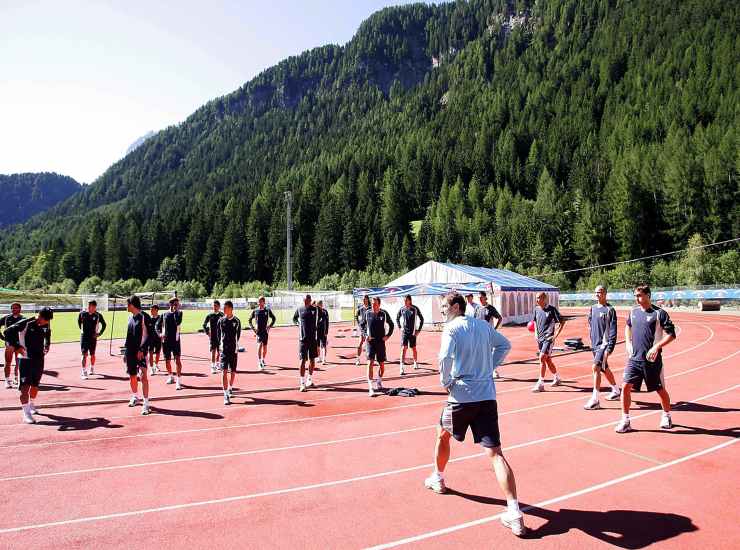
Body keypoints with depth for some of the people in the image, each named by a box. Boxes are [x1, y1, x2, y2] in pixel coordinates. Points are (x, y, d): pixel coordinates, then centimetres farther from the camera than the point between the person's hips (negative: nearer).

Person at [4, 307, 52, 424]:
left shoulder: (46, 325, 2)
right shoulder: (25, 323, -16)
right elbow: (8, 332, -16)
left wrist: (47, 345, 11)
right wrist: (16, 347, -18)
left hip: (39, 359, 5)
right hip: (26, 358, -5)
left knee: (35, 385, 16)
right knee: (25, 386, -9)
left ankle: (31, 406, 37)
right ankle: (26, 414, -7)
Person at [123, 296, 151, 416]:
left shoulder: (144, 317, -10)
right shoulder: (130, 318, 13)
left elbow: (147, 336, -14)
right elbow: (128, 336, 19)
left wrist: (141, 349, -21)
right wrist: (126, 352, 17)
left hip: (141, 351, -8)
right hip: (130, 351, 8)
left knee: (143, 375, -13)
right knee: (132, 376, 15)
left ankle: (146, 403, -10)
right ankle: (135, 397, 34)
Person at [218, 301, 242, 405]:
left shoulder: (236, 321, -3)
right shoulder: (221, 320, 1)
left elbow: (238, 335, 2)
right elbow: (219, 333, 10)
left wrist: (235, 346, 0)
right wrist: (222, 343, 6)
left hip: (233, 350, 0)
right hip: (224, 349, 0)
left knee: (233, 372, 12)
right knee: (224, 372, -10)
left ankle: (230, 388, 38)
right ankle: (226, 395, -9)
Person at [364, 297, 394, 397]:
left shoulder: (384, 313, -3)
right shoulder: (367, 313, -1)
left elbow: (391, 325, 10)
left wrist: (388, 335, 0)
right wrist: (365, 335, 0)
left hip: (381, 341, 1)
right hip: (370, 341, -1)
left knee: (381, 364, 10)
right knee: (370, 363, -14)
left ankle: (379, 382, 35)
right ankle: (371, 387, -17)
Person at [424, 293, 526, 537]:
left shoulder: (452, 328, -8)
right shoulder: (483, 325, 11)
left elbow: (445, 357, -24)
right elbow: (504, 345, 25)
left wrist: (445, 382, -7)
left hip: (461, 396, -4)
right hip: (487, 396, 5)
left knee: (442, 435, 24)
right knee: (495, 453, 0)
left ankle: (438, 479, 43)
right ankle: (514, 513, -9)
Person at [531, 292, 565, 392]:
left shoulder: (552, 309, -12)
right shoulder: (536, 309, 6)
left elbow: (562, 322, -7)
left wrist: (556, 334, -12)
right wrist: (536, 332, 12)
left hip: (548, 338, -7)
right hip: (540, 338, 7)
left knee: (542, 358, -16)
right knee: (548, 360, 16)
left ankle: (541, 383, -12)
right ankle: (557, 378, 36)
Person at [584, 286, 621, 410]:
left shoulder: (609, 310, -10)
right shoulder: (593, 309, 10)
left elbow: (613, 330, -13)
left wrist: (609, 348, -18)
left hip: (604, 344, -8)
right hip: (595, 344, 8)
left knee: (596, 367, -18)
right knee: (605, 369, 19)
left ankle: (595, 400, -15)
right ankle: (616, 391, 40)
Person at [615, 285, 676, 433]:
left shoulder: (659, 313, -10)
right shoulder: (634, 312, 7)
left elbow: (671, 334, -10)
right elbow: (628, 326, 26)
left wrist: (657, 346, -20)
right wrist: (628, 342, 13)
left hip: (652, 359, -4)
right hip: (634, 358, 4)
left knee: (660, 390, 12)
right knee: (626, 386, -5)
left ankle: (666, 416, 39)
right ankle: (625, 421, 5)